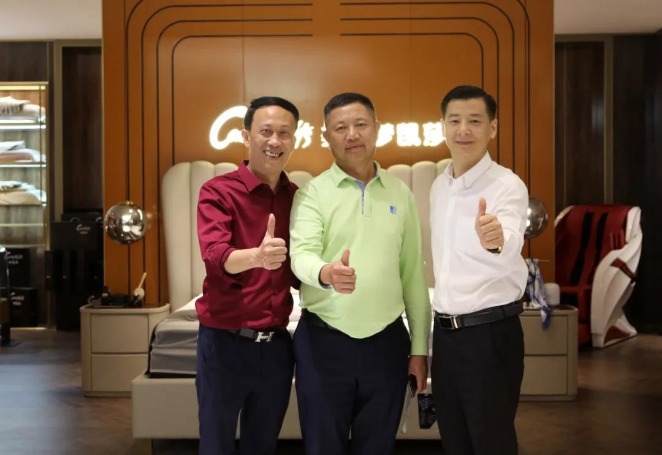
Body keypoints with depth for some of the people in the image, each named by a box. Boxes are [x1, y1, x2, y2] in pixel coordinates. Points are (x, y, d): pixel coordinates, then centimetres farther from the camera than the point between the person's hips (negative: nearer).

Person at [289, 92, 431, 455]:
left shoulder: (401, 194, 7)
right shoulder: (312, 192, -2)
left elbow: (413, 275, 8)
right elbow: (301, 254, -18)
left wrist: (419, 347, 6)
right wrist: (326, 273, -42)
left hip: (386, 342, 3)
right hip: (323, 341, -2)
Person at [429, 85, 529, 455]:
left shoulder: (507, 185, -15)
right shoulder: (439, 186, 8)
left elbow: (509, 251, -35)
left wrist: (495, 240, -57)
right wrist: (442, 321, 13)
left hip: (490, 332, -7)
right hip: (445, 330, 7)